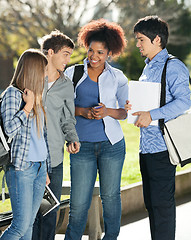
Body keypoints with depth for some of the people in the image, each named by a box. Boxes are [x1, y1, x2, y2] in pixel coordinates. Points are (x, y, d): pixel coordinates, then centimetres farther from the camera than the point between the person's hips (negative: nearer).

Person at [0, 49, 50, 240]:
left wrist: (46, 170, 20)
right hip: (21, 168, -7)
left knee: (29, 223, 6)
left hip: (39, 167, 7)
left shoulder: (36, 96, 16)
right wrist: (28, 107, -16)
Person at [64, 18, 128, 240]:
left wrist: (108, 111, -15)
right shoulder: (72, 73, 5)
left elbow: (125, 112, 5)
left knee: (110, 195, 8)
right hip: (82, 145, 0)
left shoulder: (117, 77, 6)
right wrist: (82, 111, -11)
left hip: (112, 144, 1)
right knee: (79, 202, -2)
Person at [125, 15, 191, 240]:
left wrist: (151, 115, -24)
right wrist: (132, 107, 7)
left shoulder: (173, 66, -9)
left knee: (162, 201, -7)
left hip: (162, 145, -9)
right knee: (151, 202, 12)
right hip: (146, 145, 9)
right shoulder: (148, 68, 19)